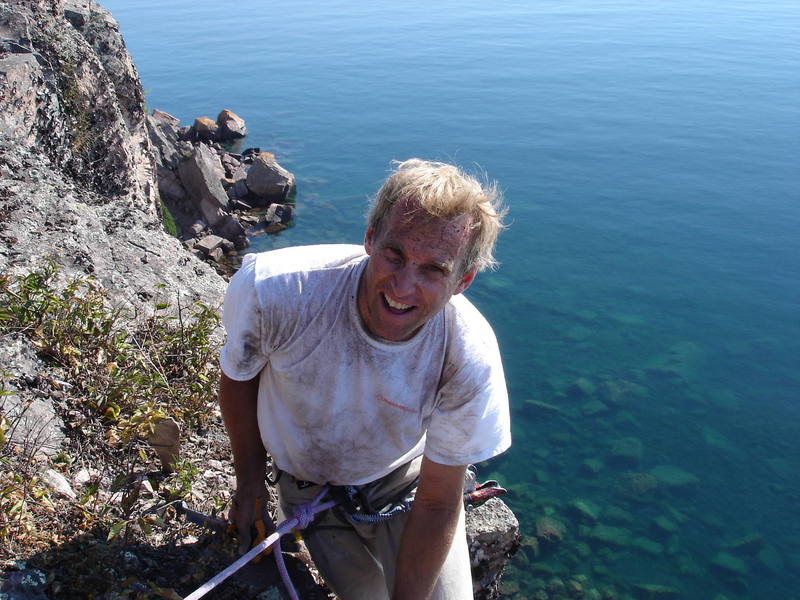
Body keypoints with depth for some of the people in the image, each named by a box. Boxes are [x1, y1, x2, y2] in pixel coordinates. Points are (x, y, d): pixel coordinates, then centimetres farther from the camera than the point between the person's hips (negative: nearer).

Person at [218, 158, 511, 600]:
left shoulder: (470, 360, -31)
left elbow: (438, 503, -18)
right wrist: (250, 479, 2)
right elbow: (239, 376, -8)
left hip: (405, 486, 0)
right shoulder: (274, 289, -31)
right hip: (308, 487, 1)